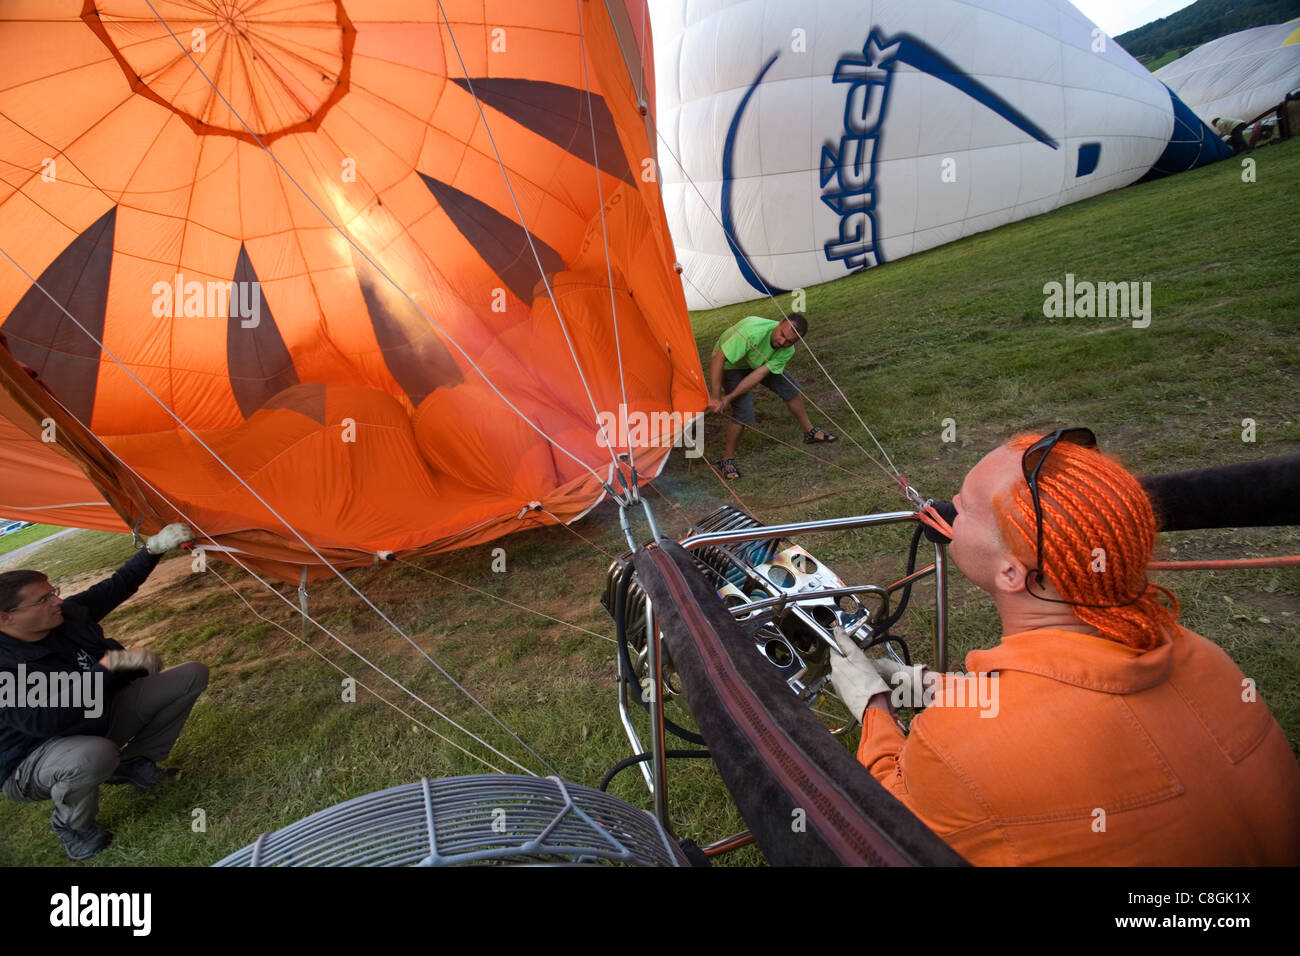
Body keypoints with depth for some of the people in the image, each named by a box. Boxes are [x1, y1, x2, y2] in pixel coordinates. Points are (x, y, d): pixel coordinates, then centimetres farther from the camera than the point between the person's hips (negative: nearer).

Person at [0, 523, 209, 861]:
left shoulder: (70, 613, -10)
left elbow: (116, 587, 5)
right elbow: (44, 721, -38)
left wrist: (155, 548, -6)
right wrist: (111, 663, -39)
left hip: (100, 716, 7)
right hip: (34, 759, -7)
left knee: (192, 675, -5)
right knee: (95, 756, -44)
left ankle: (134, 763, 7)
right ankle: (72, 826, -6)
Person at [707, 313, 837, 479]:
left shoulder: (787, 350, -23)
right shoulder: (753, 332, -44)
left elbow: (760, 374, -27)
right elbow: (718, 359, -41)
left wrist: (729, 398, -34)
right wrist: (715, 397, -42)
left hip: (758, 363, 6)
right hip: (730, 364, -6)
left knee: (791, 388, 6)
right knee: (744, 409, -22)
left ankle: (810, 432, 30)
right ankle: (728, 459, -3)